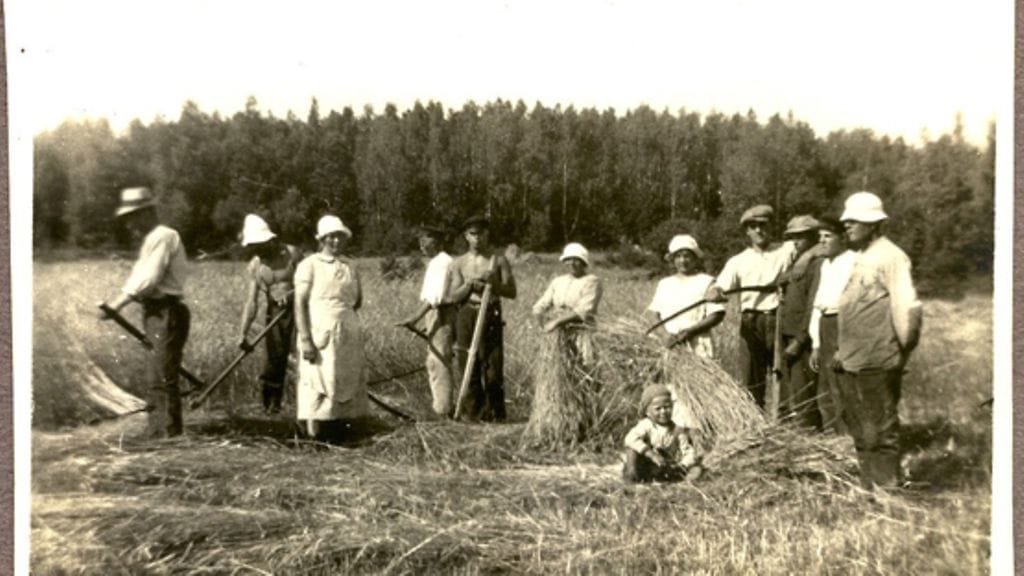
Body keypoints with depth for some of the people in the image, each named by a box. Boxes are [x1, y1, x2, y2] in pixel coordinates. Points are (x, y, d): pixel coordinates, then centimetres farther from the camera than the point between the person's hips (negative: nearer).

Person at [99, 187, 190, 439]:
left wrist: (119, 302, -12)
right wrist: (117, 300, 2)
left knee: (161, 378, -8)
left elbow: (148, 279, -18)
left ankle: (169, 435, -3)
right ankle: (156, 434, 22)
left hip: (167, 315, -10)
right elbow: (139, 278, 16)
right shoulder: (151, 240, 22)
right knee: (155, 379, 14)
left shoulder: (163, 236, -11)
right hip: (157, 314, 10)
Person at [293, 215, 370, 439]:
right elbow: (300, 304, -10)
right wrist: (305, 339, -16)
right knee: (317, 387, -4)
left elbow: (358, 300, 21)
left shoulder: (350, 266, 12)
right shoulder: (309, 265, -4)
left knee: (347, 386, 7)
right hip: (319, 335, -5)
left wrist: (341, 311, 7)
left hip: (348, 336, 5)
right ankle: (314, 436, 2)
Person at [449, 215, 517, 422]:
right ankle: (475, 414, 13)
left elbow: (512, 292, 2)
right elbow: (454, 296, 6)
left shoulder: (498, 260, 6)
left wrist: (493, 283, -14)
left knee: (493, 369, -5)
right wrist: (470, 284, -10)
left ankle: (496, 415, 5)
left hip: (491, 316, -2)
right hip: (466, 316, 2)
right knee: (469, 368, 2)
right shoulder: (459, 263, 11)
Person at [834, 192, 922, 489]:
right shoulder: (860, 257, 16)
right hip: (851, 363, 9)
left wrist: (903, 349, -11)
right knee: (860, 431, 17)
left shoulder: (890, 257, -12)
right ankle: (869, 488, 29)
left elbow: (908, 307, -18)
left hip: (875, 364, -9)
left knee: (880, 432, 0)